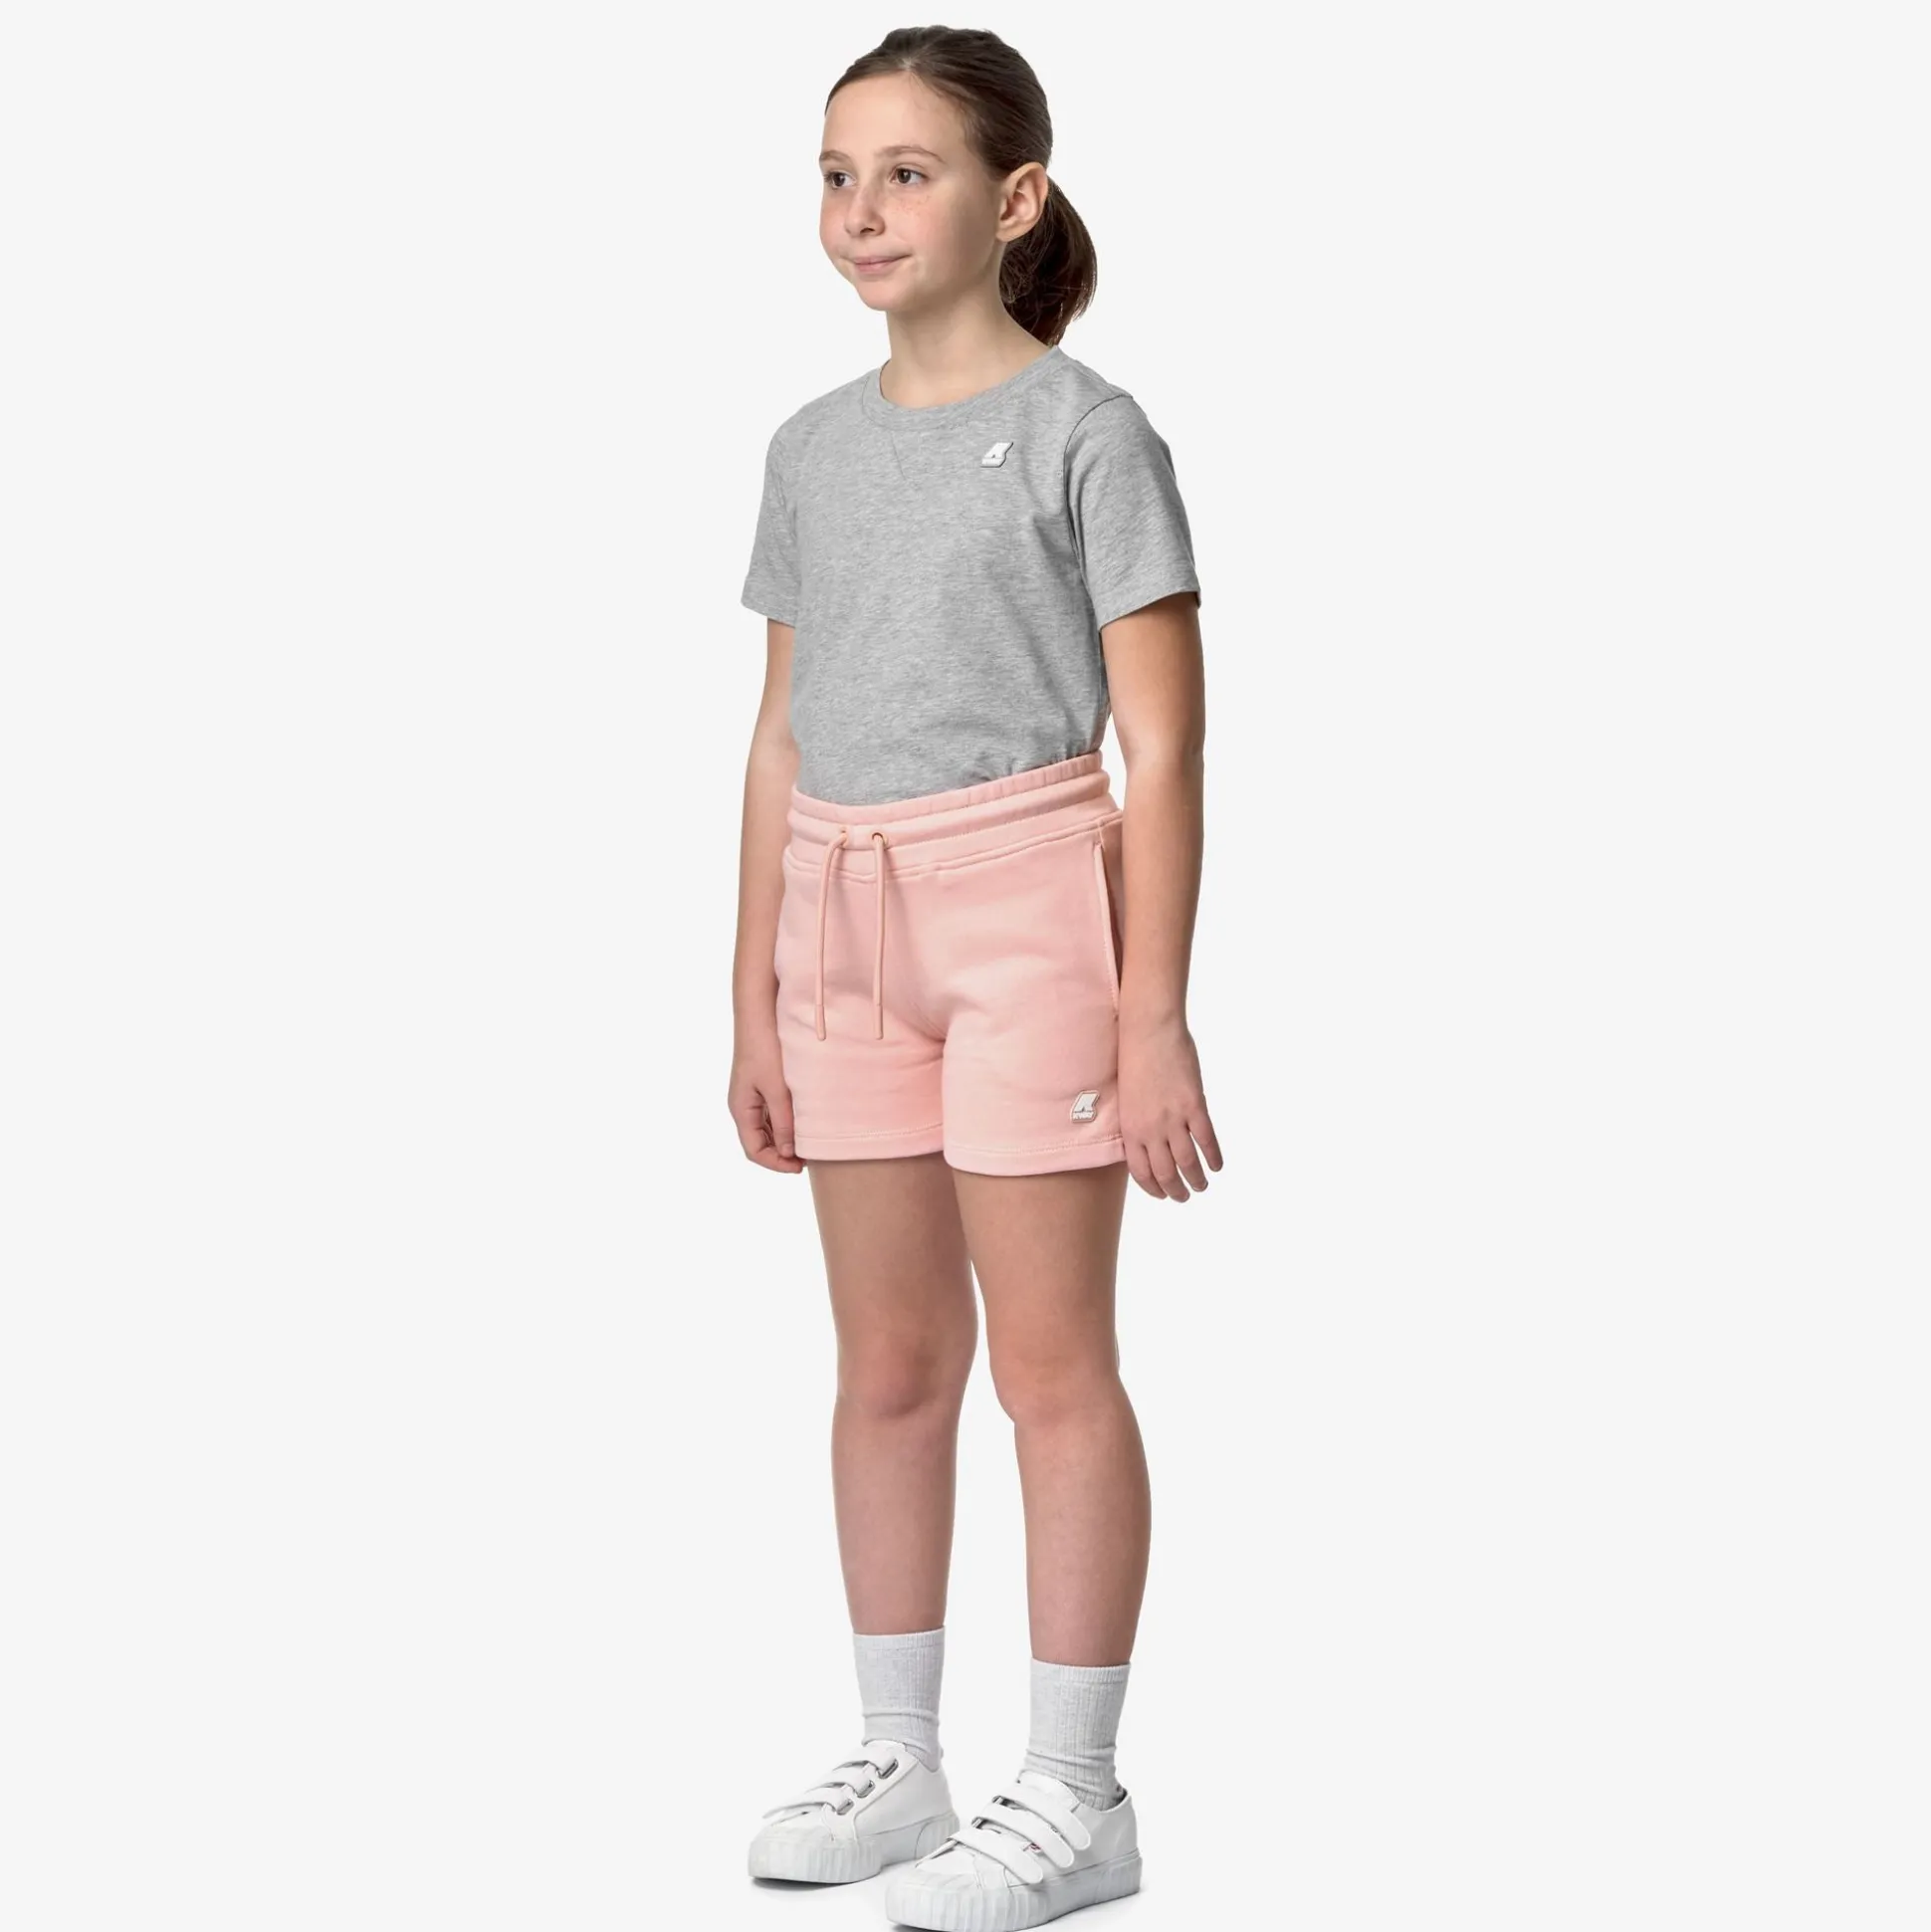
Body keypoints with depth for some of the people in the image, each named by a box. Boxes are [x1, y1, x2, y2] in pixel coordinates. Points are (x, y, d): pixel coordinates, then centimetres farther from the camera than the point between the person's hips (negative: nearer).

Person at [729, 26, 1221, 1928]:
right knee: (888, 1363, 11)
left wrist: (1155, 1012, -12)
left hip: (1028, 901, -6)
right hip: (846, 919, 6)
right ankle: (897, 1764, 22)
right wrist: (756, 1001, 13)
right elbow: (782, 737, 15)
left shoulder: (1085, 433, -6)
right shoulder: (813, 449, 11)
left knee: (1051, 1362, -1)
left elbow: (1161, 747, -8)